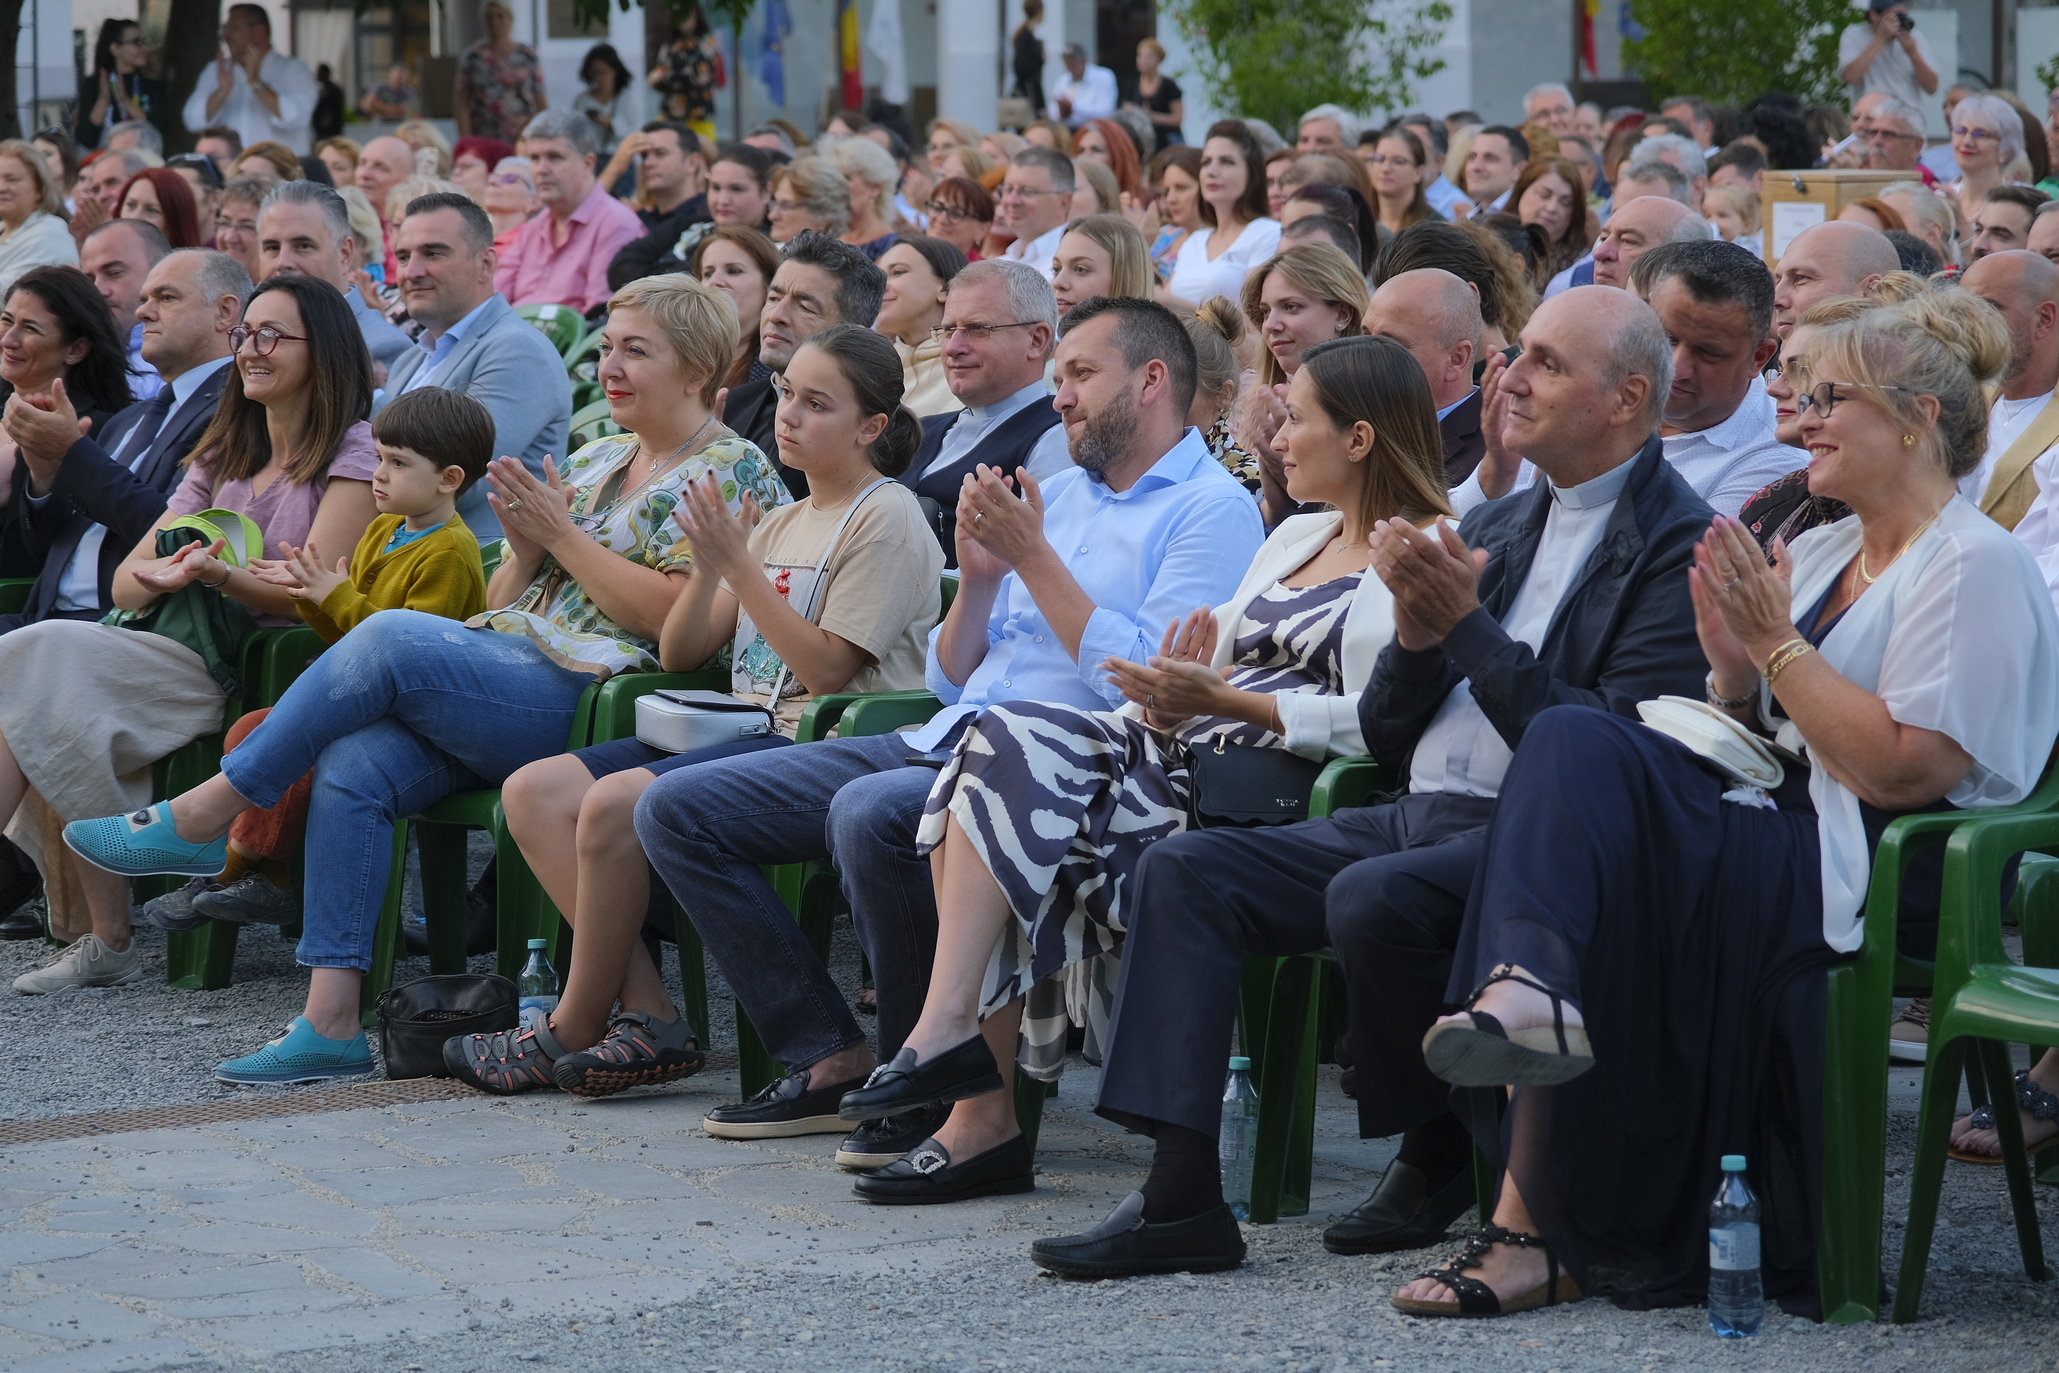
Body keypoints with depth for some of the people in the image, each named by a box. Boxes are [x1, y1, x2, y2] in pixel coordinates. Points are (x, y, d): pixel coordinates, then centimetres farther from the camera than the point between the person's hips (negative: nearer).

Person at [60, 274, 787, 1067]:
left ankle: (207, 814, -17)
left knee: (392, 637, -28)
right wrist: (523, 549, 2)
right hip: (496, 683, 8)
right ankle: (330, 1023, -22)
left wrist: (561, 534, -7)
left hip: (592, 699, -8)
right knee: (353, 766, -21)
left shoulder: (729, 472, 3)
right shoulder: (593, 461, 26)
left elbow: (672, 617, -12)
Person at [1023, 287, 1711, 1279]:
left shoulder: (1678, 545, -6)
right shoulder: (1496, 526, 20)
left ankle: (1438, 1155, -8)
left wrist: (1468, 625, -15)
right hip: (1420, 817, 8)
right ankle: (1181, 1193, -15)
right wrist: (1416, 630, -3)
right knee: (1183, 869, -8)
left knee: (1373, 899, -35)